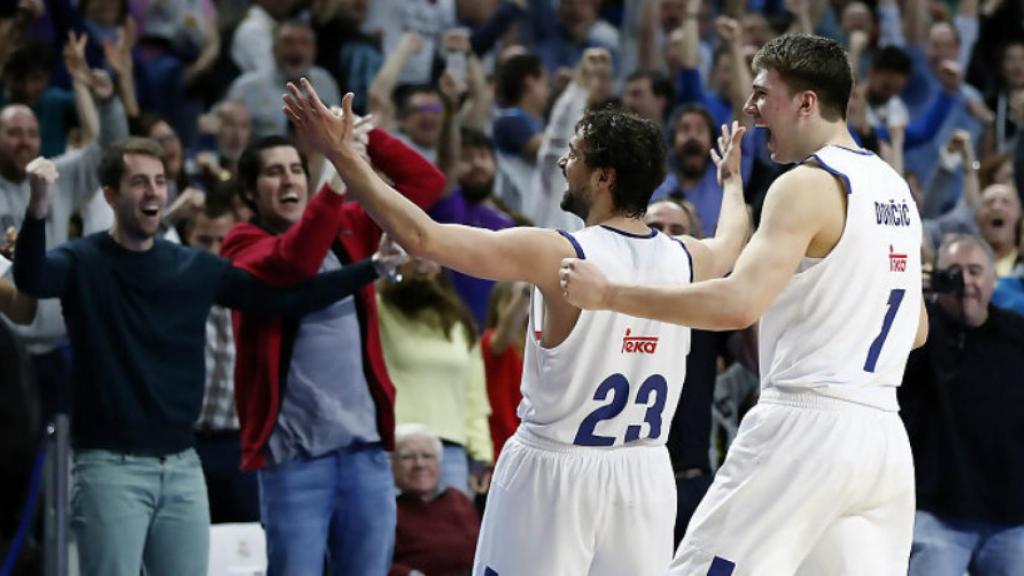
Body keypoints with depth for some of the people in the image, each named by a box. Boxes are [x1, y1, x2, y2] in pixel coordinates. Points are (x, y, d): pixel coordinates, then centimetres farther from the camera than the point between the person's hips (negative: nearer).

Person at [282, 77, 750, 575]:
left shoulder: (559, 255, -15)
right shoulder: (685, 260, 2)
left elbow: (422, 237, -20)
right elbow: (730, 243, 28)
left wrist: (342, 155, -12)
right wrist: (732, 180, 50)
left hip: (553, 470, -5)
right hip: (644, 475, 5)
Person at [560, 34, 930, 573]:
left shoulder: (807, 185, -10)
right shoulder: (893, 185, 16)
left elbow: (738, 304, -23)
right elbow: (915, 329, 25)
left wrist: (609, 294, -17)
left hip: (805, 424, -8)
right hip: (882, 434, 8)